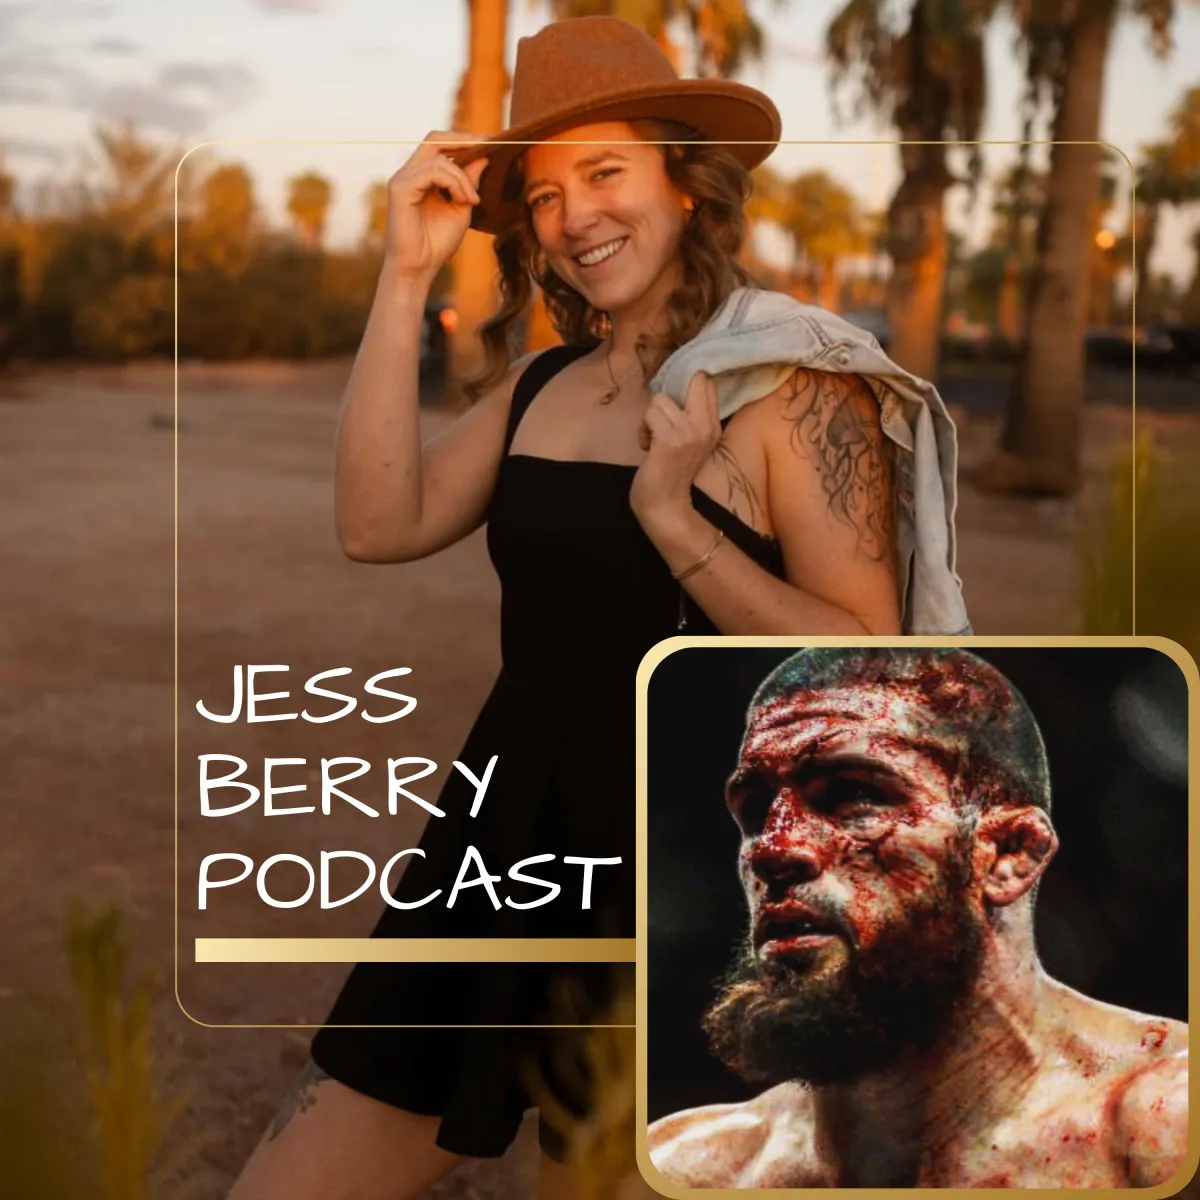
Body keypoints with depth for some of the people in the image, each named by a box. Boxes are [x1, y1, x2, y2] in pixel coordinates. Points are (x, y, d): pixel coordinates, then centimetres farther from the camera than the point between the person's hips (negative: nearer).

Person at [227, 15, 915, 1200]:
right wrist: (406, 275, -6)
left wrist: (675, 521, -22)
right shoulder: (538, 385, 9)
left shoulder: (795, 389, -10)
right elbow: (380, 525, -5)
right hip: (504, 846, 6)